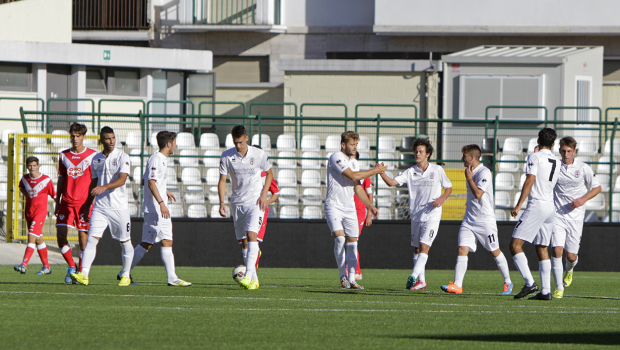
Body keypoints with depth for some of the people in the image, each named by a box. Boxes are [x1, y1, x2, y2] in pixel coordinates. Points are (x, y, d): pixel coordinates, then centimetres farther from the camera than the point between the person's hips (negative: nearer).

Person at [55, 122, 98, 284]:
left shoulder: (93, 156, 0)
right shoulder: (64, 156, 10)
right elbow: (61, 180, 15)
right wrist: (57, 202, 11)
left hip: (84, 203, -3)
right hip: (66, 202, 3)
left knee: (83, 236, -3)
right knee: (61, 234, -7)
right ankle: (71, 267, 10)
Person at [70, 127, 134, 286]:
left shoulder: (122, 157, -4)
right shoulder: (96, 159, 10)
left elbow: (122, 180, -16)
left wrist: (104, 187, -31)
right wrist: (88, 203, 19)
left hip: (119, 206, -3)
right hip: (100, 207, 3)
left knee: (125, 242, 5)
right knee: (92, 239, -11)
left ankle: (125, 276, 20)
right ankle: (83, 275, -20)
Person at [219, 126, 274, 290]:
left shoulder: (259, 154, -6)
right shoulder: (227, 156, -3)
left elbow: (269, 173, 8)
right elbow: (222, 180, 1)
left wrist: (264, 194, -4)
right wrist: (221, 202, -11)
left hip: (256, 202, -3)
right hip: (238, 202, 3)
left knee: (251, 235, -21)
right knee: (243, 241, 5)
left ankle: (249, 276, -28)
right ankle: (254, 280, 15)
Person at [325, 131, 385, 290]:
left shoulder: (354, 162, 15)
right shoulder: (336, 158, -11)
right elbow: (353, 176, -20)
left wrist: (370, 205, 15)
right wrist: (374, 171, -11)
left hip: (350, 208, 7)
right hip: (334, 206, -7)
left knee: (352, 242, 2)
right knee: (339, 238, -20)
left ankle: (351, 279, 6)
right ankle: (343, 275, -8)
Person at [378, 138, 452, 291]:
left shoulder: (437, 170, 0)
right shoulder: (410, 172, 3)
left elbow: (449, 188, 10)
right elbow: (392, 182, -7)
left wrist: (442, 198, -10)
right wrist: (382, 173, -26)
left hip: (432, 216, -4)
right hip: (416, 216, 4)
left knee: (424, 246, -17)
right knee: (417, 249, 9)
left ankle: (413, 277, -26)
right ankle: (421, 280, 19)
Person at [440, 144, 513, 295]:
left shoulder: (485, 173, -14)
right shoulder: (471, 172, 13)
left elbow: (478, 194, -25)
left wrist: (469, 178, -17)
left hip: (485, 219, -7)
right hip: (469, 220, 7)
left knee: (495, 251, 5)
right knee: (462, 249, -8)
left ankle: (508, 282, 22)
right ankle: (457, 285, -16)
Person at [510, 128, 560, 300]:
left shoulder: (534, 157, -6)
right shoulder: (556, 162, 15)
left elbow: (530, 181, -15)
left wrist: (518, 206, -17)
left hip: (536, 206, -8)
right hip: (550, 207, 8)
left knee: (515, 245, -10)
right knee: (542, 249, 13)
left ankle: (530, 283, -23)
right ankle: (546, 291, 7)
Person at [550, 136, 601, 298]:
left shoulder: (584, 168, -2)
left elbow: (597, 188, 7)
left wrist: (583, 200, -10)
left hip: (575, 217, 0)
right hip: (557, 215, 0)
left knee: (571, 256, 3)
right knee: (557, 250, -16)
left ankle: (569, 270, 41)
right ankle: (559, 288, -9)